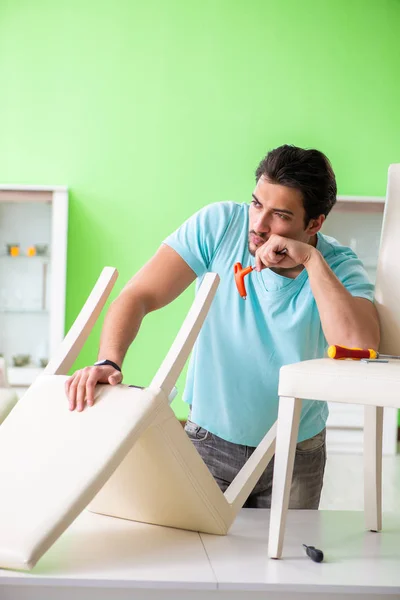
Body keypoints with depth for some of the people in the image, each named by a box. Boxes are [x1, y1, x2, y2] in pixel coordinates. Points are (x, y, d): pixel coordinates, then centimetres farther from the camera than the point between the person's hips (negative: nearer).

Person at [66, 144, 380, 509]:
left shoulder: (339, 267, -16)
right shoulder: (219, 226, -16)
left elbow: (361, 347, -35)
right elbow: (138, 296, -20)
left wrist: (312, 260, -33)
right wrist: (108, 362, -38)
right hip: (210, 440, 0)